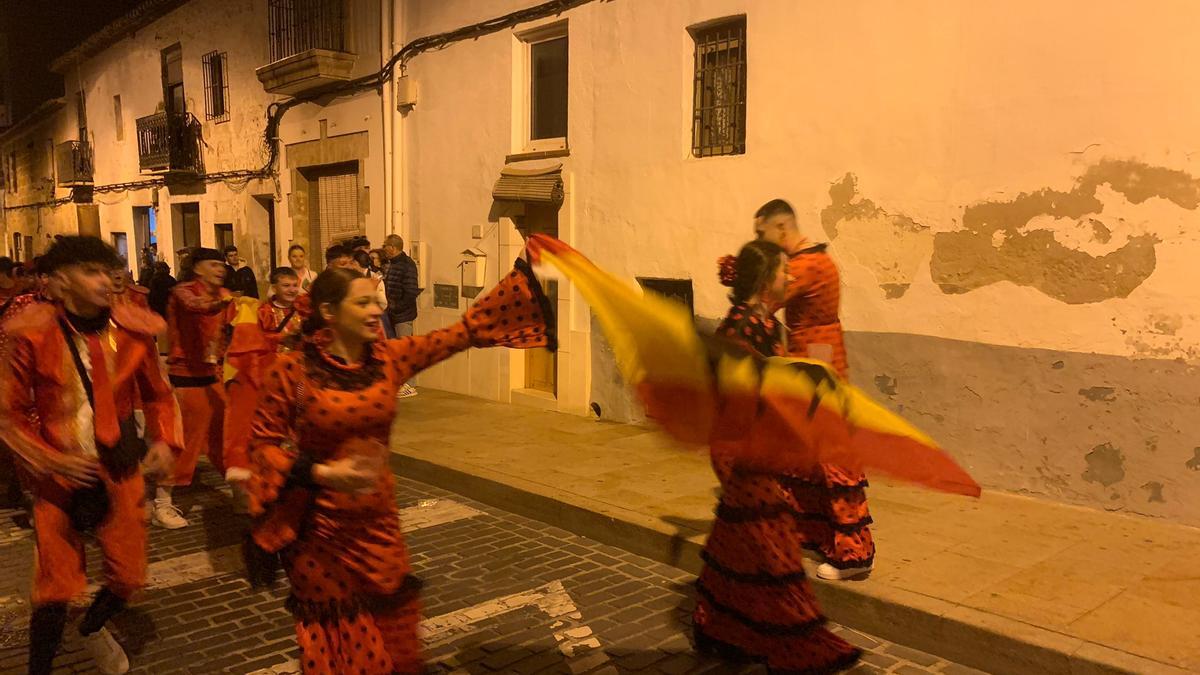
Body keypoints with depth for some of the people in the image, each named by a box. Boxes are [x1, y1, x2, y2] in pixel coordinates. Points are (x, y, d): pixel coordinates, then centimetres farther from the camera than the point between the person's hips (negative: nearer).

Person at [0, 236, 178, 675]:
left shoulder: (131, 330, -5)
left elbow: (157, 394, 9)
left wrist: (163, 439, -7)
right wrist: (51, 461, -16)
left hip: (118, 470, 3)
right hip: (58, 477, -3)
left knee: (129, 577, 12)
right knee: (55, 588, 3)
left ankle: (93, 628, 46)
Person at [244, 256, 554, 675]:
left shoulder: (389, 357, -5)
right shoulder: (293, 371, -15)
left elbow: (467, 330, -5)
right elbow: (264, 443, -8)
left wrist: (524, 271, -7)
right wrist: (321, 473, -24)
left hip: (377, 523, 4)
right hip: (318, 530, -4)